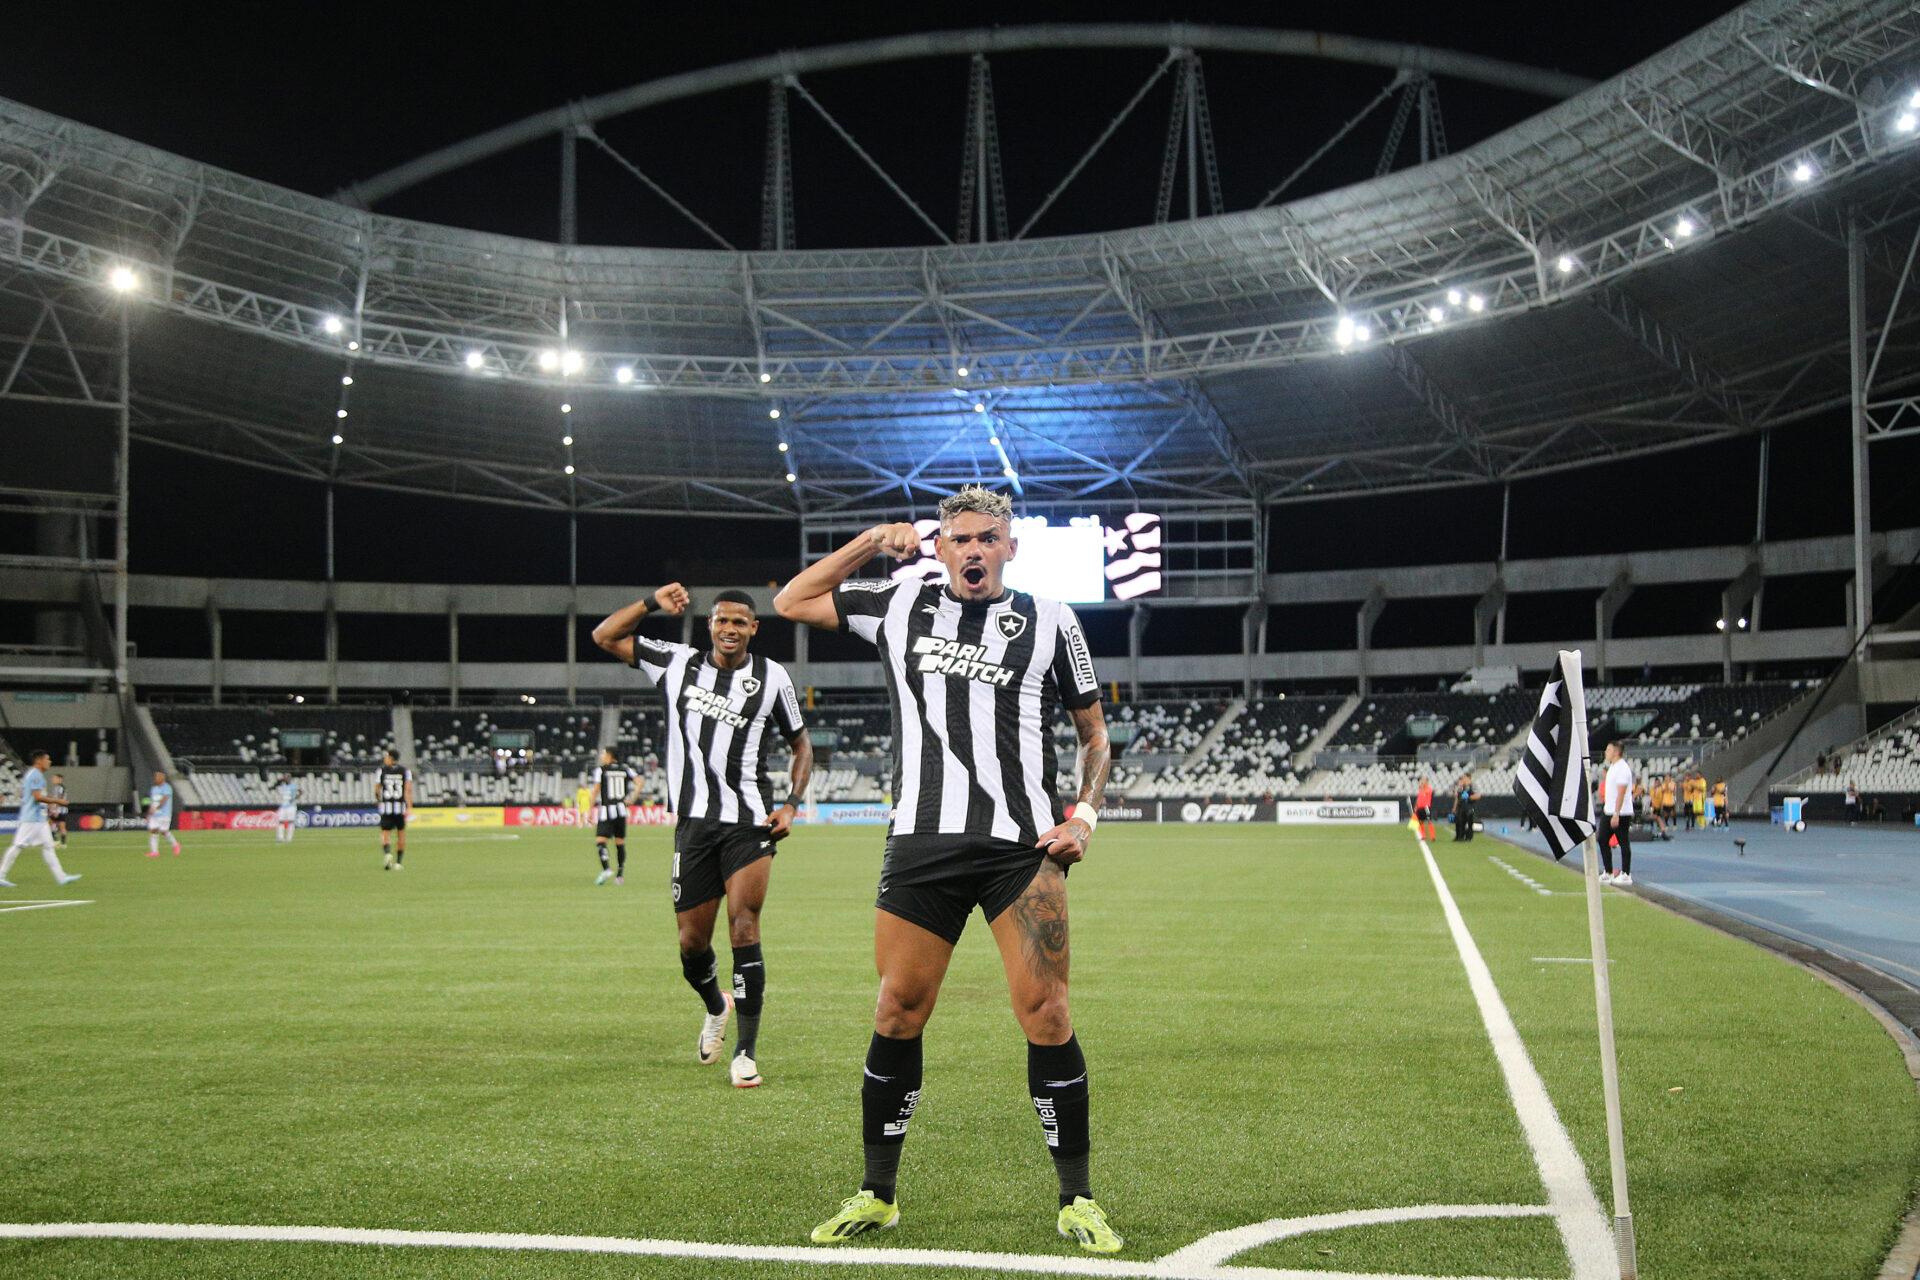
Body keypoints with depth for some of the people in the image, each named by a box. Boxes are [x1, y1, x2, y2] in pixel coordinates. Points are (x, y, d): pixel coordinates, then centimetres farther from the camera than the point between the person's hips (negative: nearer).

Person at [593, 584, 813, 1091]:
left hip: (749, 822, -2)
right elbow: (605, 636, 12)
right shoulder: (678, 663, 8)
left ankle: (746, 1050, -8)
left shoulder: (772, 677, 5)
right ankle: (716, 1008, 39)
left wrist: (792, 803, 1)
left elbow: (801, 744, 14)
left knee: (743, 929, -14)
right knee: (692, 942, 6)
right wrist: (652, 602, 2)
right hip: (693, 823, 2)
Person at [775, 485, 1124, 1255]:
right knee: (897, 1014, 3)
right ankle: (877, 1196, 17)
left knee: (1045, 1014, -6)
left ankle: (1076, 1200, 7)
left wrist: (1085, 812, -2)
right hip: (919, 845, 2)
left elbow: (1094, 734, 14)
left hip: (1020, 847, -1)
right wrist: (872, 541, 12)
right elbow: (791, 603, 18)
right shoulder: (899, 606, 12)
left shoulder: (1049, 622, 8)